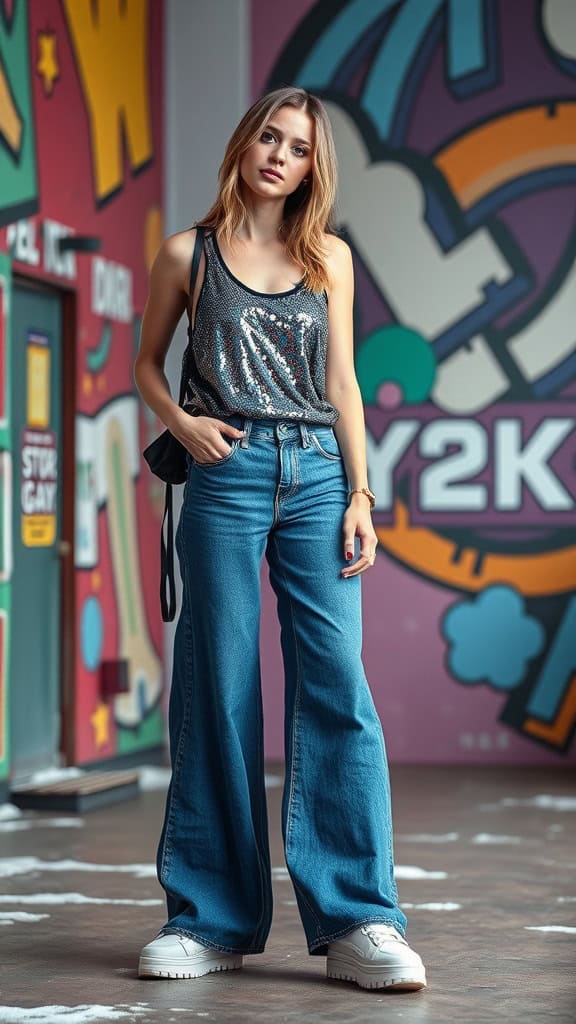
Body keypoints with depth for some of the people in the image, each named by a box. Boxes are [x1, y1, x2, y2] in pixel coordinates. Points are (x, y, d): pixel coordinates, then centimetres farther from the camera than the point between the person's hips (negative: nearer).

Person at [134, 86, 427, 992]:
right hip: (227, 475, -1)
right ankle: (212, 918, 7)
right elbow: (148, 362, 15)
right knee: (220, 691, -1)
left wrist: (360, 493, 2)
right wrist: (181, 423, -5)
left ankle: (356, 922, -7)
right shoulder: (189, 253, 8)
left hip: (317, 475, 1)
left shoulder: (328, 256, 12)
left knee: (337, 686, -8)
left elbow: (341, 383, 11)